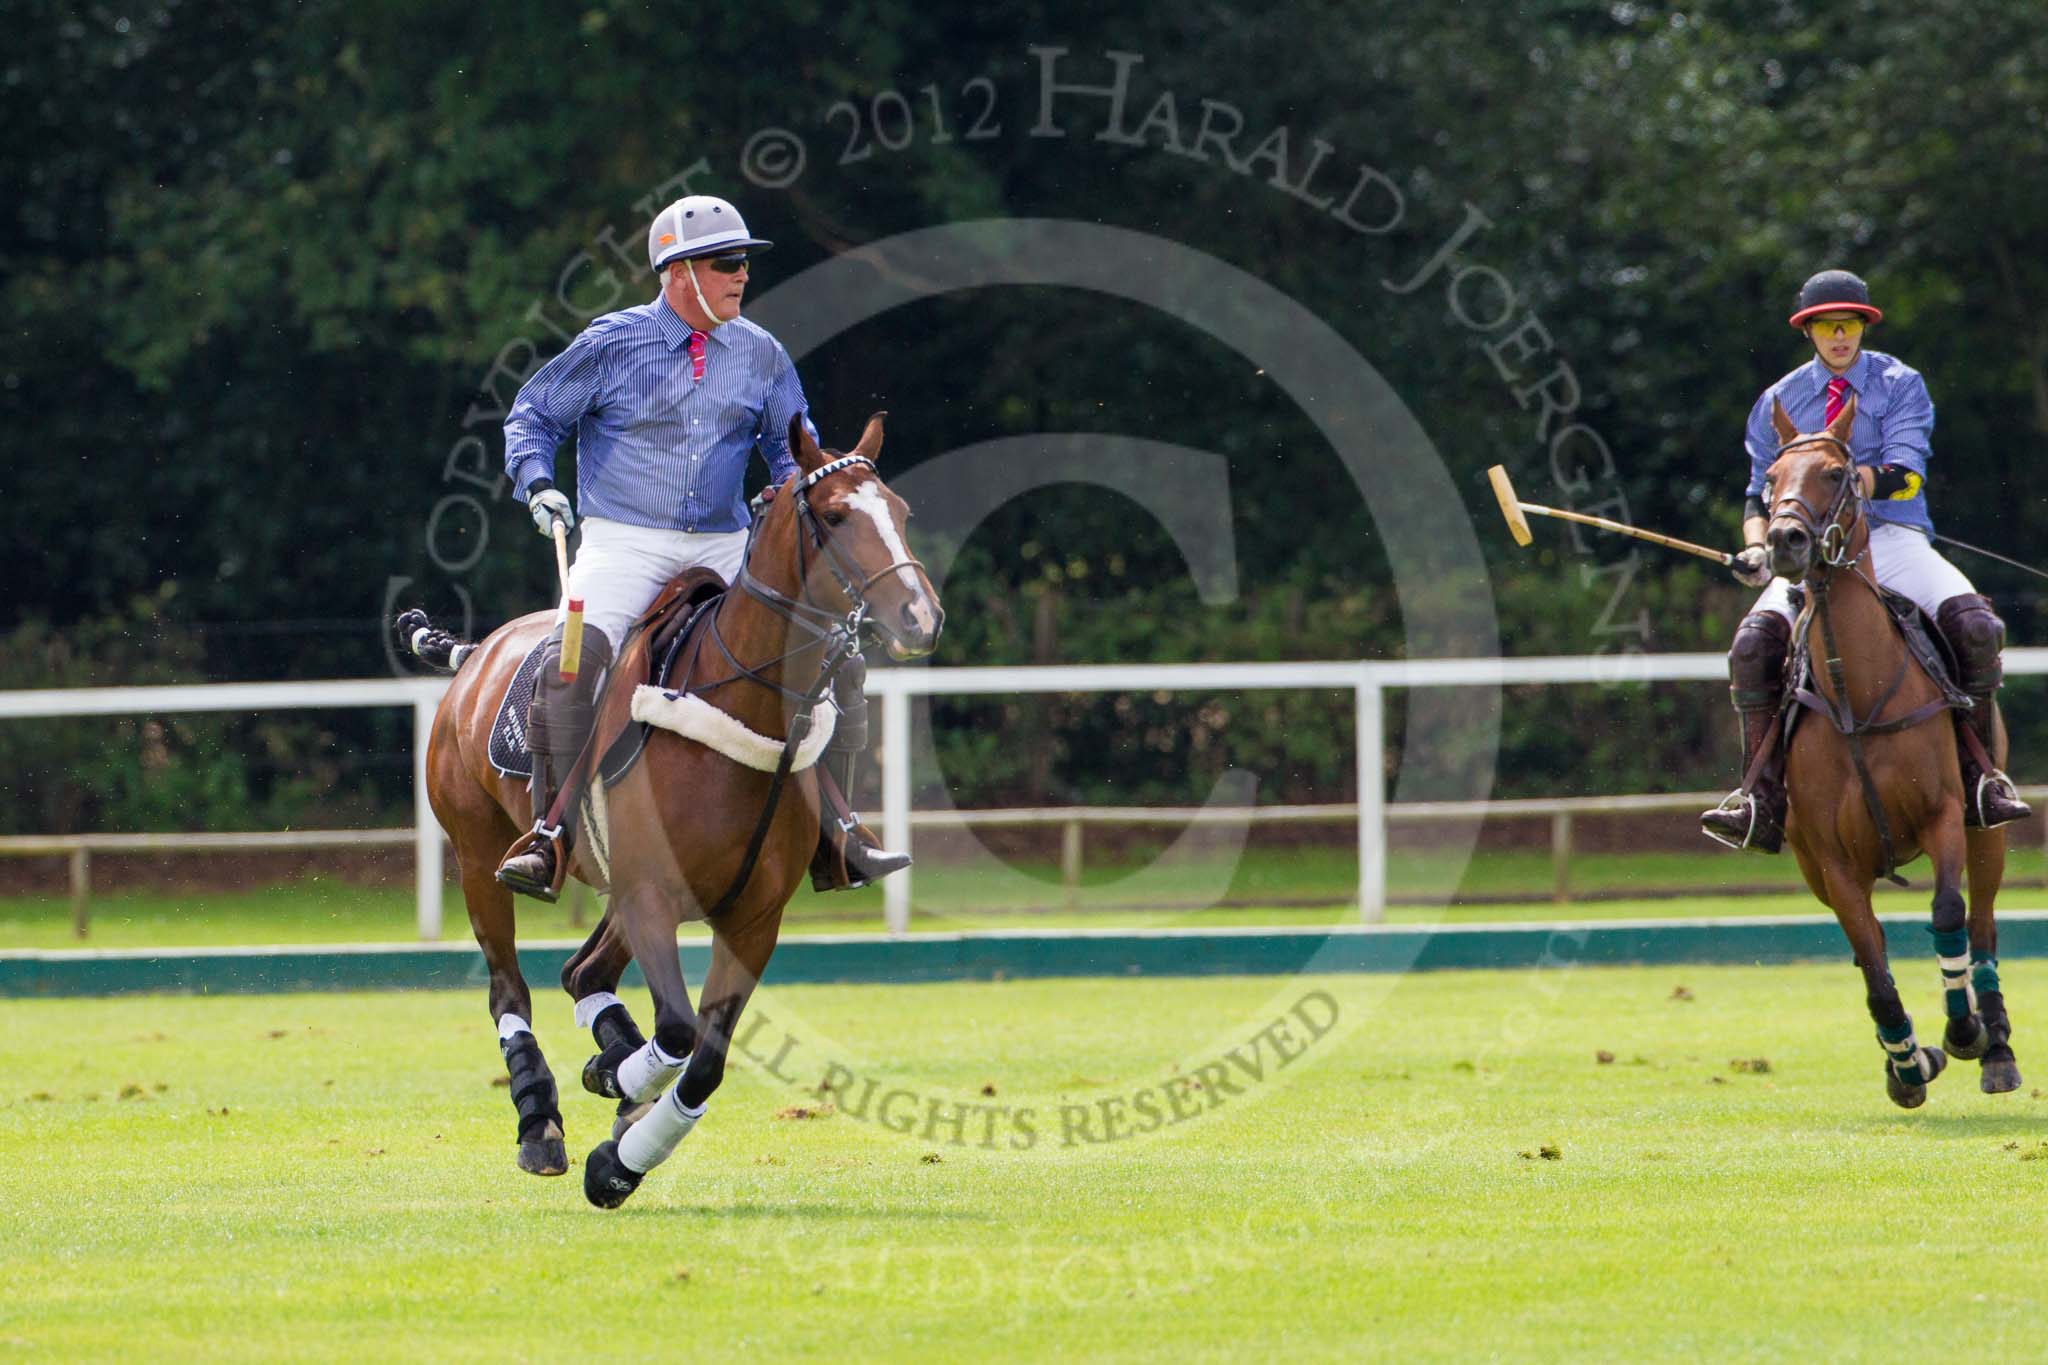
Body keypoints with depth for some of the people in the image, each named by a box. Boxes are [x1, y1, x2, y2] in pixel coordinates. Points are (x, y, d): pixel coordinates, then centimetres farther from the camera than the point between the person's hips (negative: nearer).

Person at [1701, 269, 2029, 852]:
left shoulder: (1900, 385, 6)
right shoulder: (1779, 403, 14)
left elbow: (1905, 473, -9)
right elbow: (1761, 495, 18)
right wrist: (1757, 545, -4)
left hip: (1895, 540, -1)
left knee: (1974, 624, -28)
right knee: (1753, 641, -27)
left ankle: (1976, 776, -16)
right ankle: (1763, 800, -24)